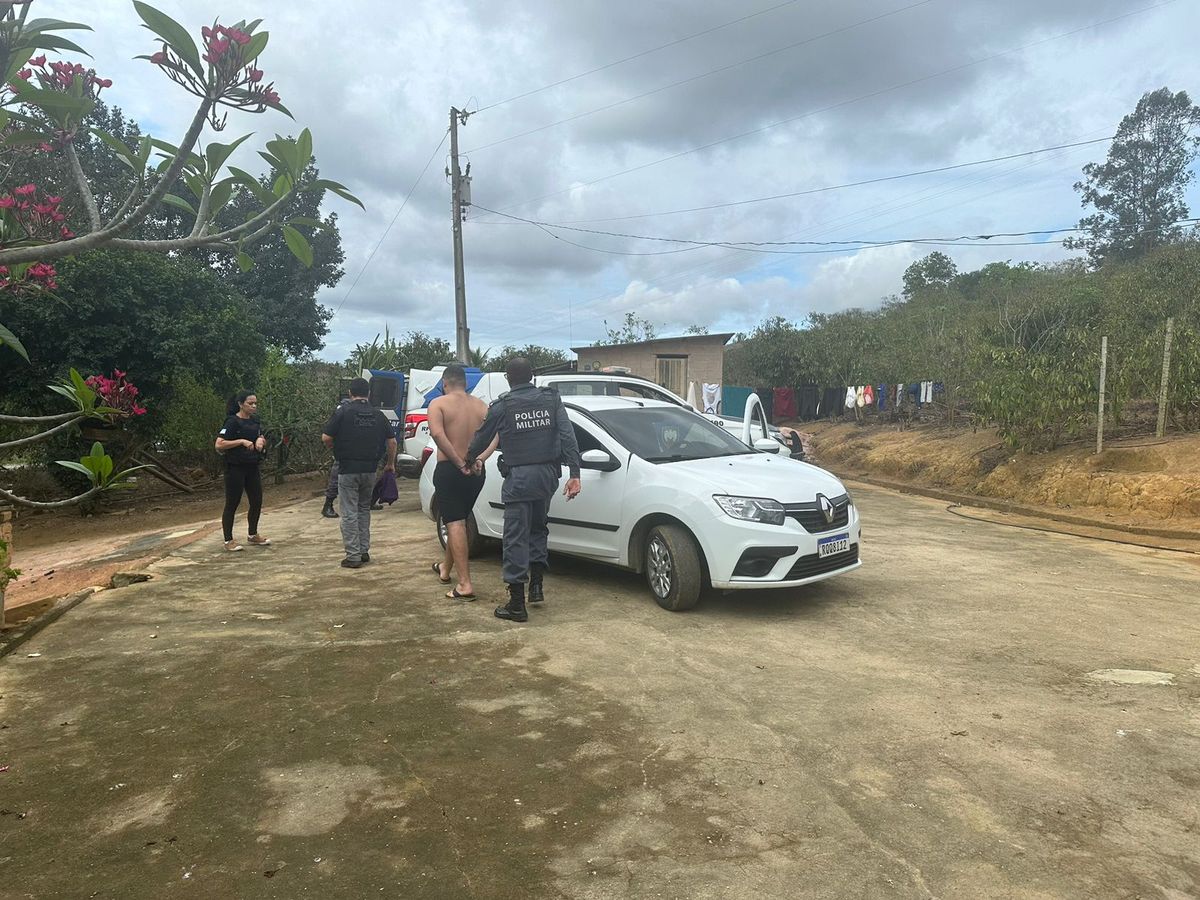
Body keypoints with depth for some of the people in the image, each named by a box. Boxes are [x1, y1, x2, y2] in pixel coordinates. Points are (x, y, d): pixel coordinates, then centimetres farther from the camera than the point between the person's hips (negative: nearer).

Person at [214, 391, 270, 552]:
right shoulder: (232, 422, -11)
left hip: (252, 467, 7)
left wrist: (261, 440, -1)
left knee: (257, 502, 11)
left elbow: (263, 441, 21)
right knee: (232, 504, 0)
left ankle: (253, 535, 28)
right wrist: (241, 441, -22)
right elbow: (219, 444, -18)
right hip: (235, 468, -7)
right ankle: (228, 540, 9)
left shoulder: (255, 421, 10)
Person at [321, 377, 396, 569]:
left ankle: (353, 556, 0)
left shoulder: (342, 412, -7)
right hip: (369, 470, 4)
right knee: (364, 509, 18)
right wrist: (391, 464, 18)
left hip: (348, 470, -4)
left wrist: (334, 447, 12)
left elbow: (326, 438, -9)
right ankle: (364, 551, 20)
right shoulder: (378, 415, 6)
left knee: (349, 513, 0)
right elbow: (391, 441, 7)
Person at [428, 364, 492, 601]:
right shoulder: (480, 405, 8)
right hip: (475, 473, 5)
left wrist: (459, 463, -21)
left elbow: (437, 433, -24)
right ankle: (445, 568, 39)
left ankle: (465, 585, -13)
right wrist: (479, 458, -14)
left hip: (449, 470, -5)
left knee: (455, 524, -6)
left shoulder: (439, 403, -6)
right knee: (458, 521, 21)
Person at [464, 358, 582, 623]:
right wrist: (574, 474, -6)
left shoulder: (502, 407, -3)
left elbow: (481, 439, 9)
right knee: (538, 527, 24)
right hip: (548, 474, 4)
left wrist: (470, 460, 29)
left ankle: (517, 605, 2)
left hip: (519, 477, -4)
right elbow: (568, 437, -5)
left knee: (516, 538, 0)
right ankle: (536, 586, 20)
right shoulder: (551, 399, 4)